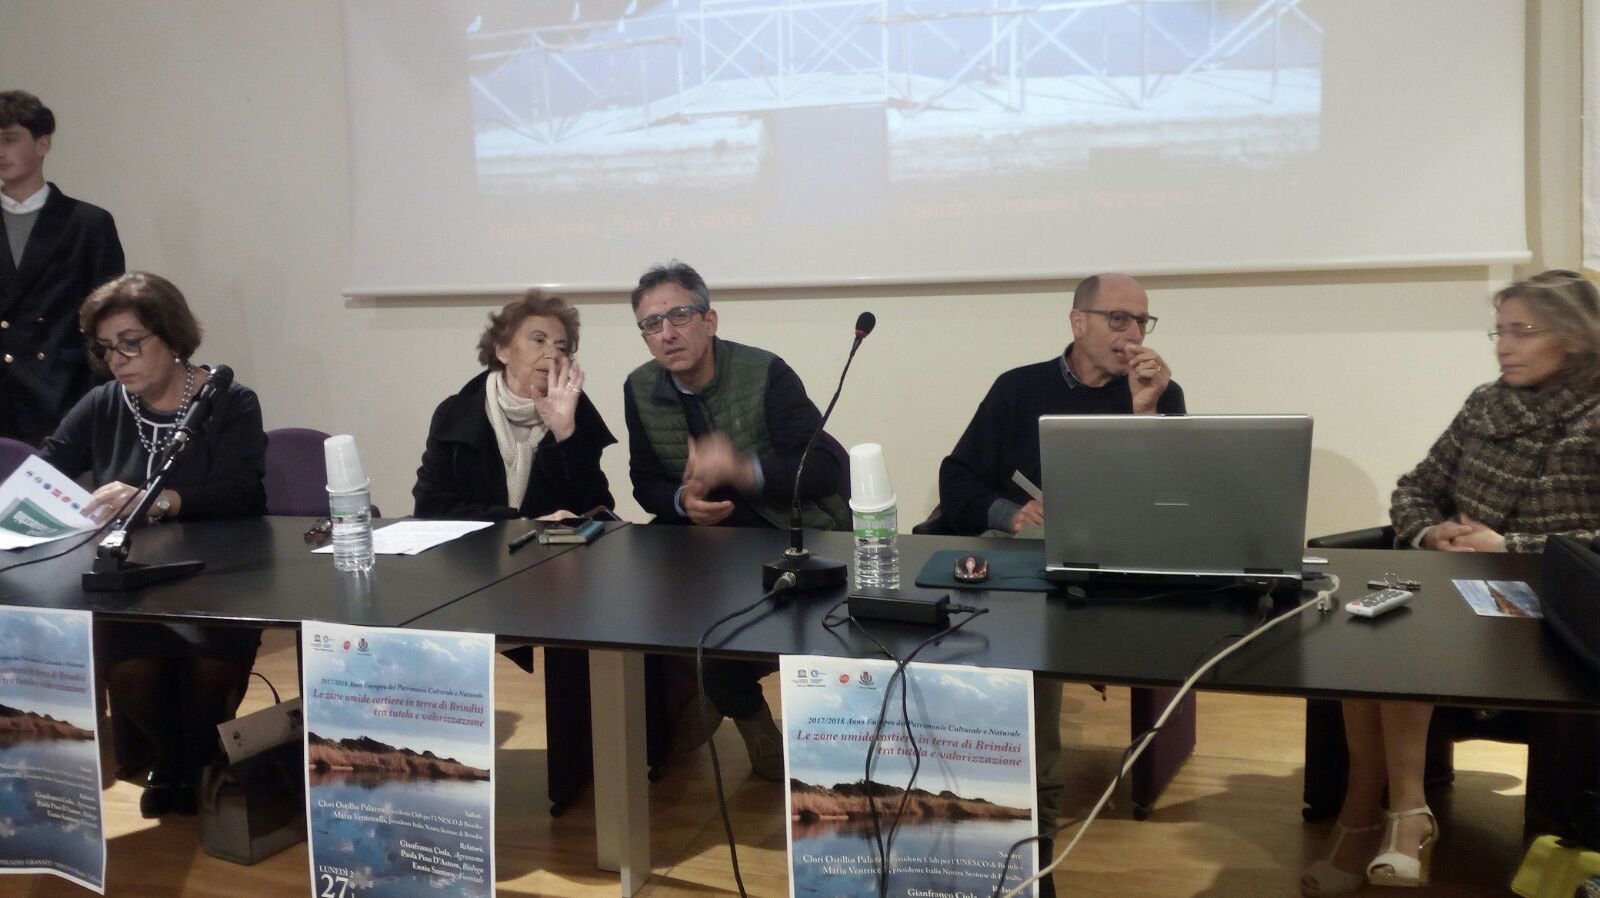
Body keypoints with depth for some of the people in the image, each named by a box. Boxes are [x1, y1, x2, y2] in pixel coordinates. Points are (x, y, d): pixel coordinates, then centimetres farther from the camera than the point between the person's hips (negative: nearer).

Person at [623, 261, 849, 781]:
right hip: (709, 530, 5)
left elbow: (830, 468, -16)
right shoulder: (641, 389, 1)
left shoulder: (765, 374, -13)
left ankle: (735, 700, 2)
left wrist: (743, 469, -31)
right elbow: (646, 483, 8)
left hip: (794, 530, -5)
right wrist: (682, 502, -15)